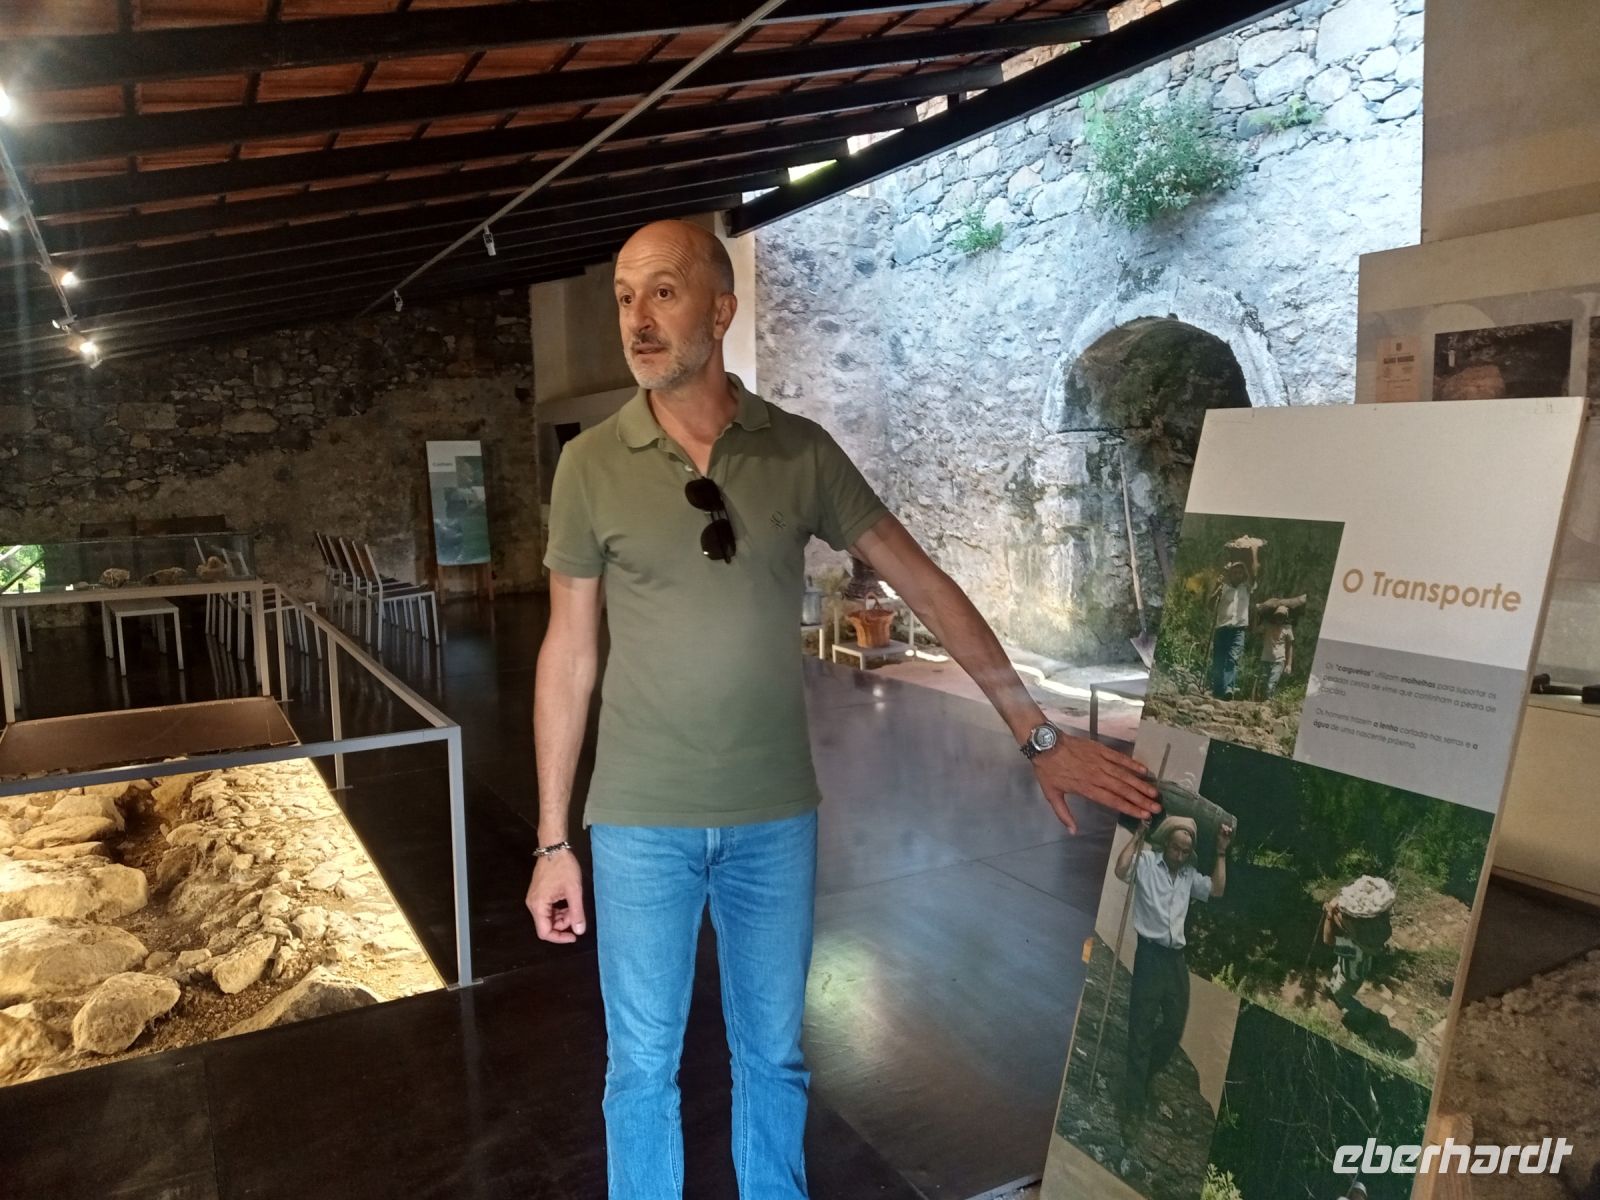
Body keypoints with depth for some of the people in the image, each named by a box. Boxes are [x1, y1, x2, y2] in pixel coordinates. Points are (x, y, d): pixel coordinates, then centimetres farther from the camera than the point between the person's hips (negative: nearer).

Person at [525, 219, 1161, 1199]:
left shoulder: (801, 451, -3)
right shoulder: (591, 465, -4)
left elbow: (924, 585, -1)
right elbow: (570, 653, -1)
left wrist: (1039, 735, -4)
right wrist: (553, 841, 1)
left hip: (776, 815, 1)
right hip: (641, 822, 0)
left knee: (773, 1056, 18)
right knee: (642, 1064, 14)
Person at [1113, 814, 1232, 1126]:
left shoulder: (1189, 874, 13)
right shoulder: (1147, 861, -7)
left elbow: (1217, 890, 13)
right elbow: (1121, 871, -24)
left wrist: (1221, 852, 8)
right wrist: (1139, 835, -22)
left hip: (1176, 957, 6)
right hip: (1150, 954, -6)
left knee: (1175, 1025, 15)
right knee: (1141, 1029, -1)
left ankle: (1147, 1074, 39)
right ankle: (1133, 1100, 7)